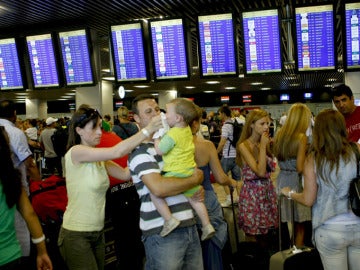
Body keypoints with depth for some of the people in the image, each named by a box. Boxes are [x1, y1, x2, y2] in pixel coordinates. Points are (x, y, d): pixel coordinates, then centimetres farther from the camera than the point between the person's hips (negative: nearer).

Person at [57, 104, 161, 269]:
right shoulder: (76, 152, -17)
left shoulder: (99, 158, 7)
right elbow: (116, 152, -28)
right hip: (76, 234, -7)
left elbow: (125, 174, -4)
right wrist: (147, 130, -24)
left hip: (97, 232, 7)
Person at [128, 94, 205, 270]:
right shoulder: (140, 151, -12)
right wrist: (195, 180, -14)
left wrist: (198, 190, 4)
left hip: (190, 226, 8)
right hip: (162, 234, -7)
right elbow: (158, 188, -27)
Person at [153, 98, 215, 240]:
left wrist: (156, 137, -1)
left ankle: (170, 220, -11)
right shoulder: (187, 130, 8)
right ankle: (207, 226, 27)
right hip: (190, 172, 9)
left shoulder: (172, 135, -19)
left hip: (176, 173, -9)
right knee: (195, 199, 22)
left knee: (155, 192, -7)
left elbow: (159, 150, -15)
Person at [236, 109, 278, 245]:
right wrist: (263, 146, -18)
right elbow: (260, 171, -21)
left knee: (264, 231, 12)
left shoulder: (265, 143, 6)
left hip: (267, 190, 6)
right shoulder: (244, 146, -13)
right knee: (252, 234, 3)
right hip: (252, 191, -6)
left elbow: (270, 168, 1)